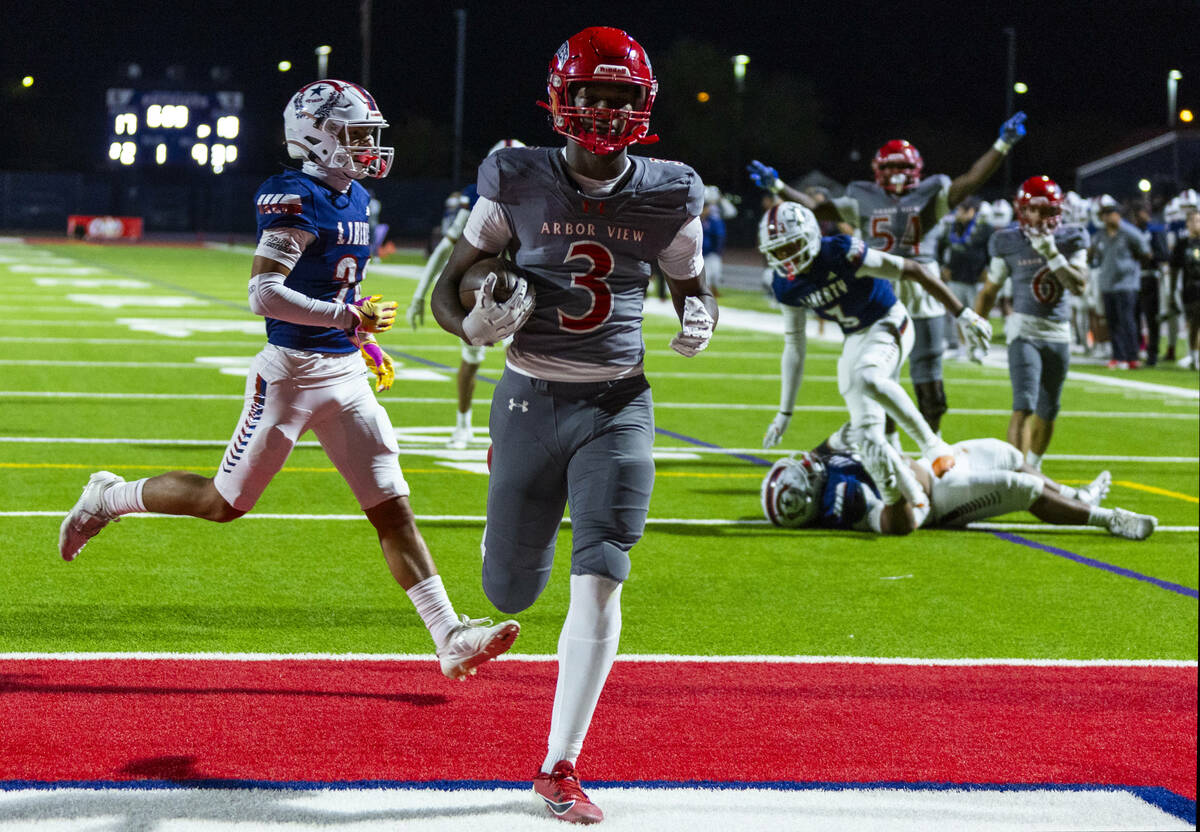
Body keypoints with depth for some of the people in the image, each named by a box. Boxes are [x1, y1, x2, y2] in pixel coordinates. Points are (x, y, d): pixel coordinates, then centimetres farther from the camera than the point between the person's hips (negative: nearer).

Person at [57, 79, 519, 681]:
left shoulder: (355, 200, 11)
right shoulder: (297, 201, -17)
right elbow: (263, 295, -25)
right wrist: (348, 317, -25)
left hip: (346, 373, 7)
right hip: (293, 370, -7)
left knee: (392, 508, 0)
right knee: (223, 503, 5)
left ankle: (450, 639, -5)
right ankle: (109, 498, 30)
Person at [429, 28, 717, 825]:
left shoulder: (667, 197, 0)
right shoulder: (518, 183, -5)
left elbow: (694, 285, 15)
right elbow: (449, 287, 2)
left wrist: (700, 321, -8)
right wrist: (472, 323, -21)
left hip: (618, 406, 0)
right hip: (532, 400, 0)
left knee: (600, 581, -13)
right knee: (510, 594, 9)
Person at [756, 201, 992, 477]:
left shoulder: (841, 253, -26)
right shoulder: (787, 287, -5)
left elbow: (914, 270, -20)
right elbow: (793, 347, 6)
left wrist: (963, 314, -17)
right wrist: (784, 413, 6)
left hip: (888, 325, -7)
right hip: (855, 338, 7)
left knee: (866, 378, -34)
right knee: (865, 426, 1)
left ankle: (932, 446, -26)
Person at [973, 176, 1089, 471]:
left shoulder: (1071, 240, 0)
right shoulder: (1009, 243, -5)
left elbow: (1079, 286, -11)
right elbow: (989, 291, 5)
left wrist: (1052, 254, -19)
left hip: (1059, 334, 3)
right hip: (1024, 331, -3)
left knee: (1048, 411, 13)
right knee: (1024, 406, -18)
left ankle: (1033, 467, 32)